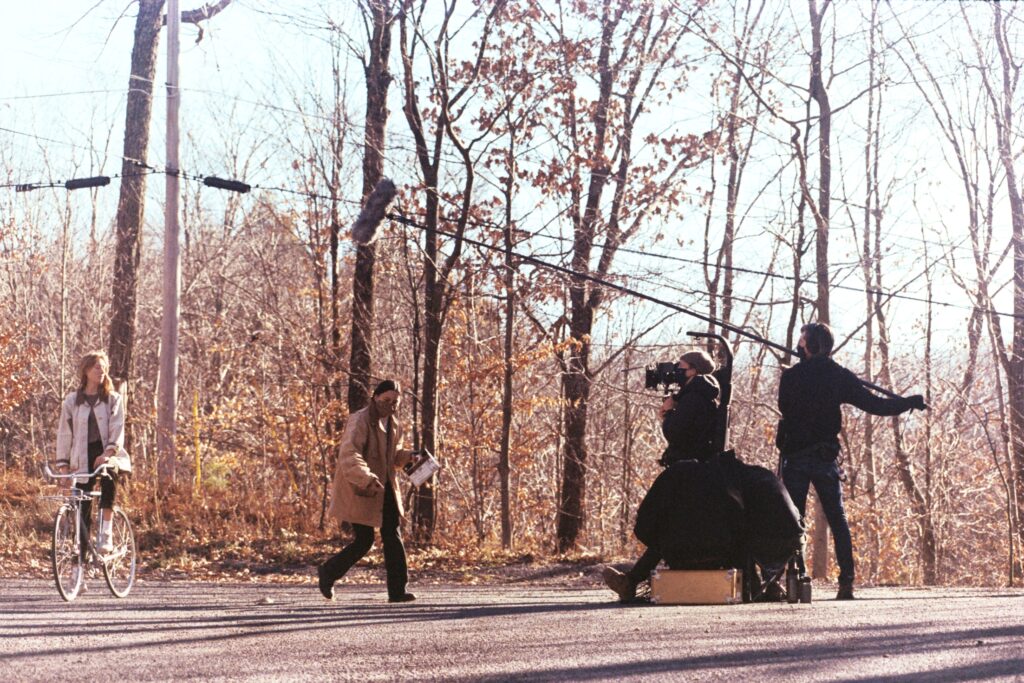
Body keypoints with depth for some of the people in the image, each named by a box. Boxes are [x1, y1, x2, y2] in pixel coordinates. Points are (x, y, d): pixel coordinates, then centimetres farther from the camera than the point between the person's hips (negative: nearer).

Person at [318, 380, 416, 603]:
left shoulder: (394, 425, 9)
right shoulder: (360, 421, -18)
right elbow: (349, 455, -31)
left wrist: (407, 457, 2)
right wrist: (367, 480, -45)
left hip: (384, 488, 8)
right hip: (360, 491, -7)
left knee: (393, 536, 2)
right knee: (364, 541, -3)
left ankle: (397, 590, 5)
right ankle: (328, 572, 19)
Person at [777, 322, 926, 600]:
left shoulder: (791, 376, -5)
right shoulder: (840, 376, 0)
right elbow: (874, 405, -1)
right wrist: (910, 402, 12)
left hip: (795, 457, -2)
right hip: (826, 458, 2)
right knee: (837, 519, 6)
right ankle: (846, 581, -2)